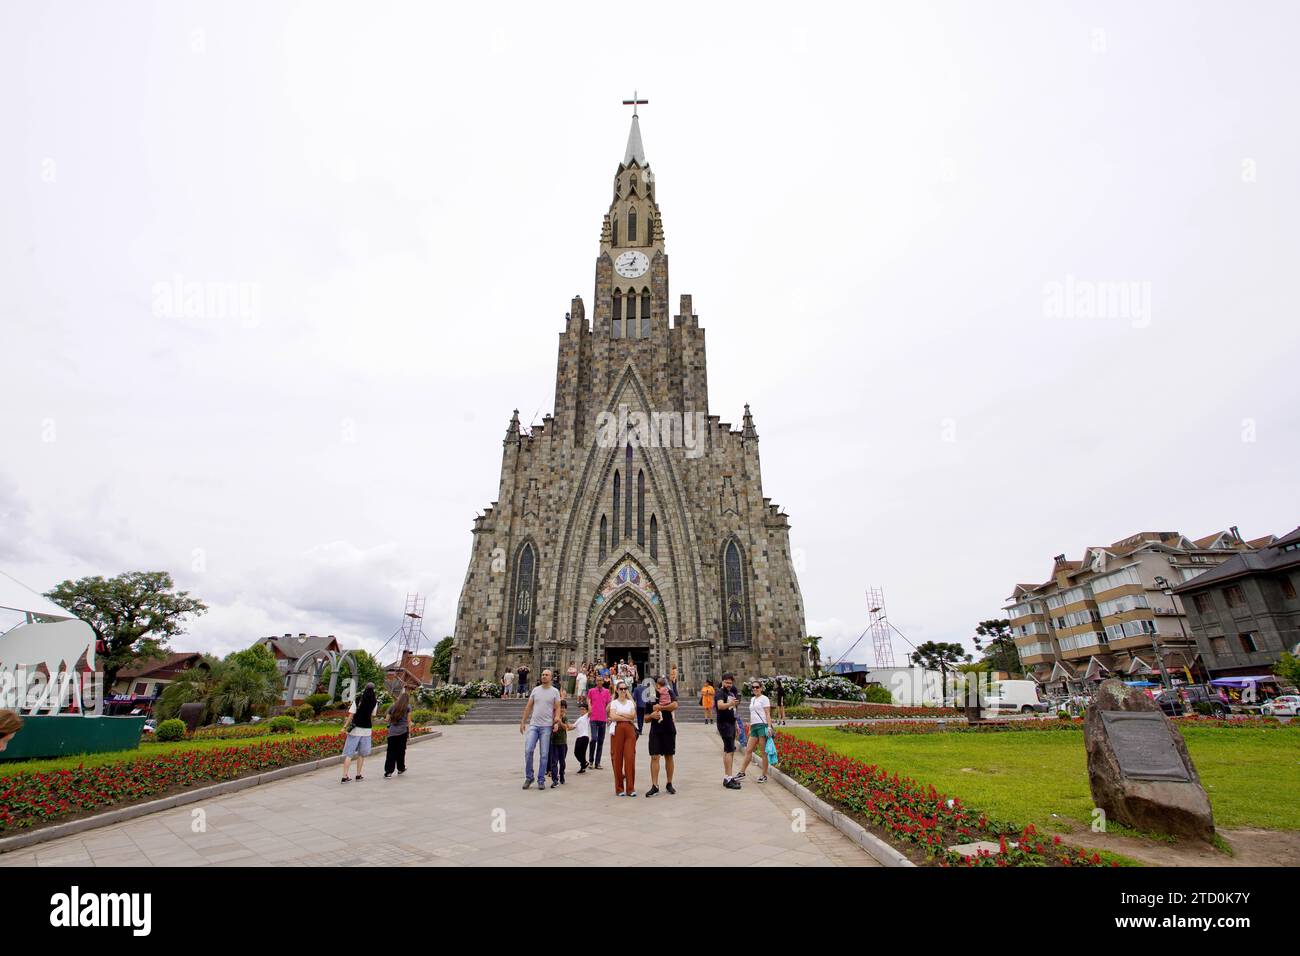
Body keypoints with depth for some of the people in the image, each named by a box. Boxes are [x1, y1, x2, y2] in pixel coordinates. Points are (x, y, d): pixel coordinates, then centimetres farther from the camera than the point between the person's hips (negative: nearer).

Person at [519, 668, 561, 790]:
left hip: (546, 726, -2)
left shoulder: (555, 691, 2)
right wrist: (523, 722, 9)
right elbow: (528, 707, 13)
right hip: (533, 725, 2)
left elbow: (557, 708, 0)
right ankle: (529, 777, 10)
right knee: (528, 750, -8)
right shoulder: (535, 690, 9)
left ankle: (541, 780, 13)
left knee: (544, 754, 2)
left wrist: (557, 721, -14)